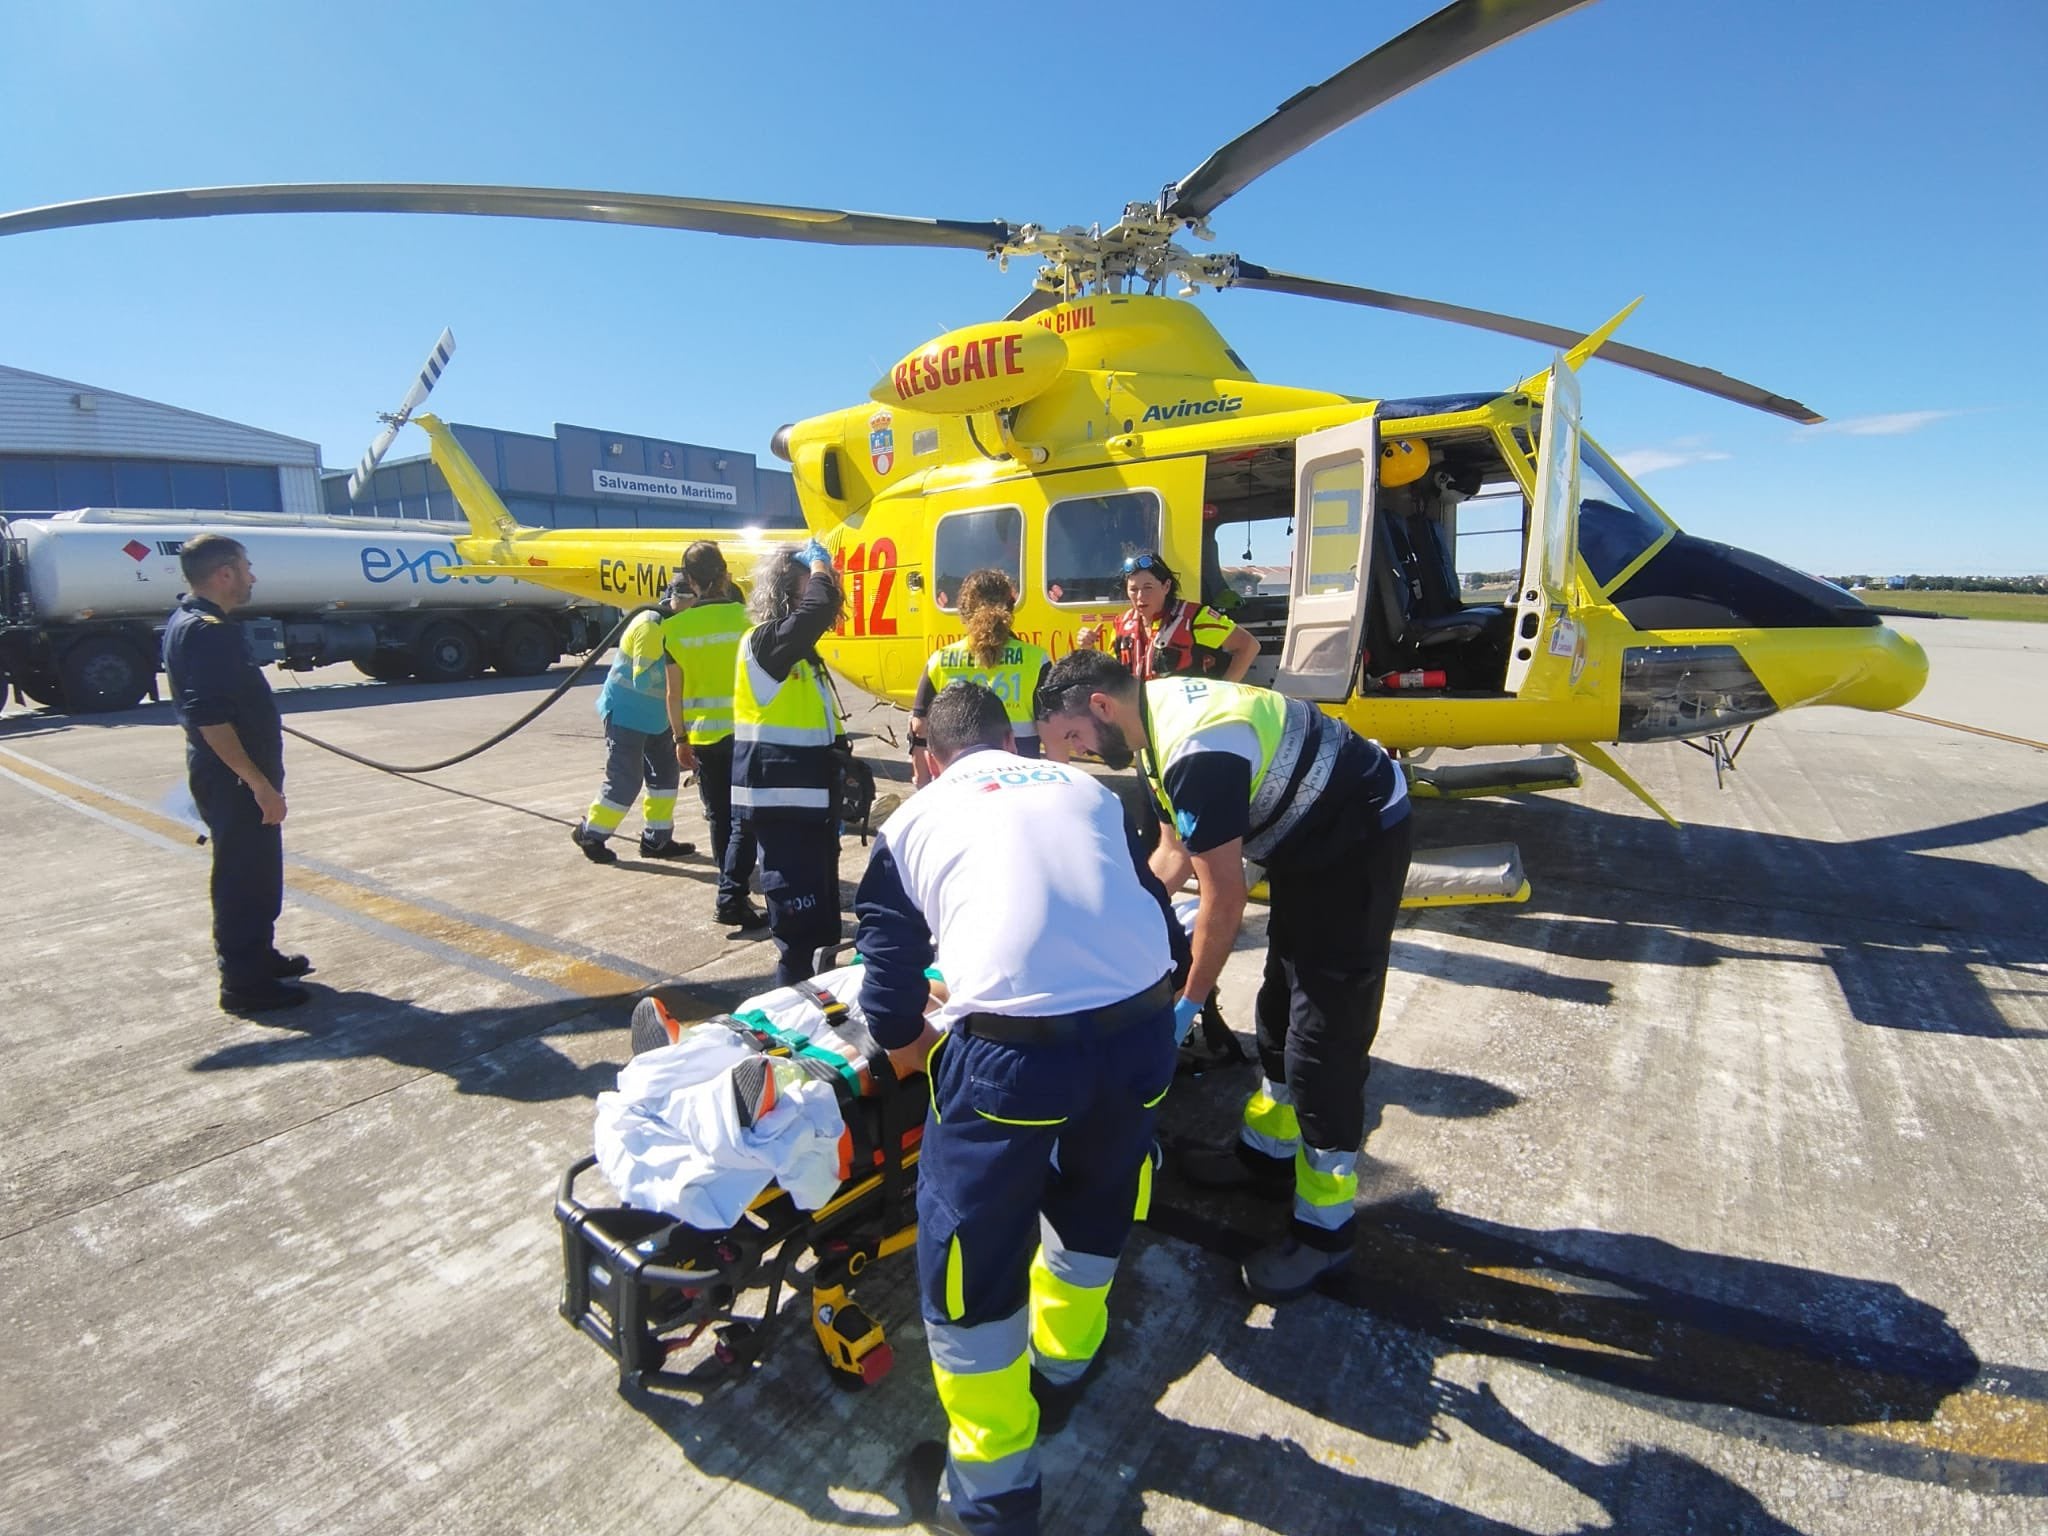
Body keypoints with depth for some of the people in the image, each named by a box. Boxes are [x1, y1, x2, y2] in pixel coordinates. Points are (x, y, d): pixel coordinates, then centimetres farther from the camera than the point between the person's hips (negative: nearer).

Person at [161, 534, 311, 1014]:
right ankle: (245, 983, 9)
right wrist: (259, 783, -26)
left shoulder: (190, 623, 13)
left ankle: (258, 957, 33)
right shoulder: (206, 631, -20)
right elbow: (210, 719, -27)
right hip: (235, 780, -10)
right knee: (244, 877, -1)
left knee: (256, 872, 20)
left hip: (229, 777, 10)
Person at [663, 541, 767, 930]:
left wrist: (680, 738, 13)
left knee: (718, 817, 15)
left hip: (702, 735, 3)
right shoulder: (744, 616, -9)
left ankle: (731, 883, 26)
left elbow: (674, 693, 2)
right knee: (745, 817, 1)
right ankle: (731, 896, -6)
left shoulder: (675, 627, -2)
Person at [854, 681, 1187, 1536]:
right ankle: (1060, 1371, 54)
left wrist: (911, 1047, 35)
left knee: (969, 1263, 19)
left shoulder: (914, 819, 17)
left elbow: (888, 966, 15)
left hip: (1011, 1049, -4)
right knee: (1093, 1207, 32)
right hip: (1140, 1031, 5)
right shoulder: (1086, 789, 23)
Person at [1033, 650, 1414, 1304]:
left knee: (1323, 1037, -4)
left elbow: (1224, 898, -25)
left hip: (1359, 842, -10)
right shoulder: (1158, 710, -1)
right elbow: (1174, 852, 8)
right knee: (1282, 1007, 20)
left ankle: (1325, 1225, 14)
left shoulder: (1196, 753, -32)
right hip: (1311, 839, 10)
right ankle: (1268, 1149, 39)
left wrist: (1190, 1000, -14)